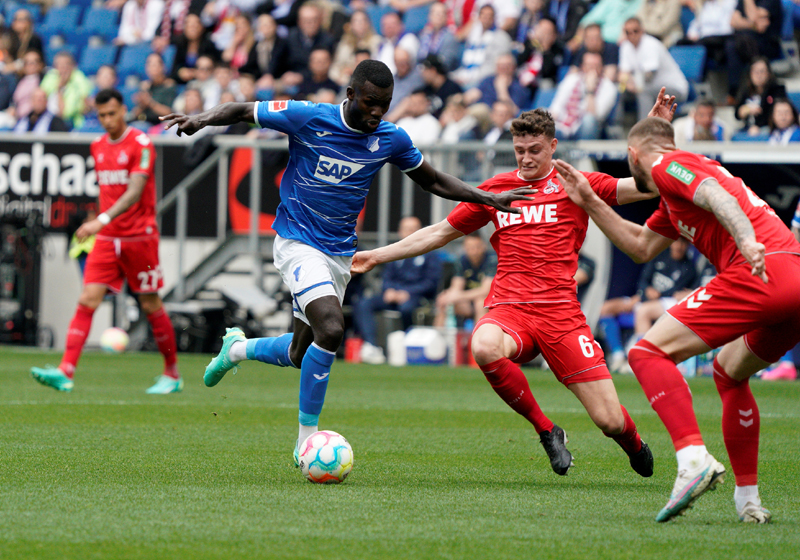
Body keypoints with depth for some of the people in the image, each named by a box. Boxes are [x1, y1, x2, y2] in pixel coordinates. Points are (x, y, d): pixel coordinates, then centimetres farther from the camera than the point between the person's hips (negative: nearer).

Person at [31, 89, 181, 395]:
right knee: (87, 300, -8)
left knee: (151, 306, 4)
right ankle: (65, 372, -17)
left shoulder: (141, 144, -11)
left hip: (139, 236, -5)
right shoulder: (98, 147, 10)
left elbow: (134, 192, -22)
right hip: (107, 239, 5)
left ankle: (172, 375, 20)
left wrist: (103, 220, -33)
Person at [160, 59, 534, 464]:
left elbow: (432, 181, 15)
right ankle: (306, 442, -15)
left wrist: (489, 199, 6)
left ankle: (237, 348, 44)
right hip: (297, 243, -5)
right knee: (330, 328, -26)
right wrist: (204, 119, -23)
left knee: (301, 355, 10)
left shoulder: (391, 140, -1)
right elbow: (242, 111, -3)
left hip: (340, 253, 5)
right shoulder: (308, 118, -13)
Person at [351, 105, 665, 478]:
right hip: (508, 309, 2)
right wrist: (377, 256, 24)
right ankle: (545, 431, -13)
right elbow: (440, 233, 27)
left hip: (561, 311, -2)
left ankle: (633, 445, 31)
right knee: (484, 348, -38)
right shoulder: (495, 189, 17)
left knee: (610, 420, -10)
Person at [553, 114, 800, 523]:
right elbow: (640, 247, 42)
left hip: (760, 272, -9)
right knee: (729, 372, 30)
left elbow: (717, 195, -15)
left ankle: (693, 458, -29)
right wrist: (589, 202, 42)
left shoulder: (668, 167, 5)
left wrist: (747, 241, -31)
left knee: (648, 353, -9)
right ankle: (748, 499, 25)